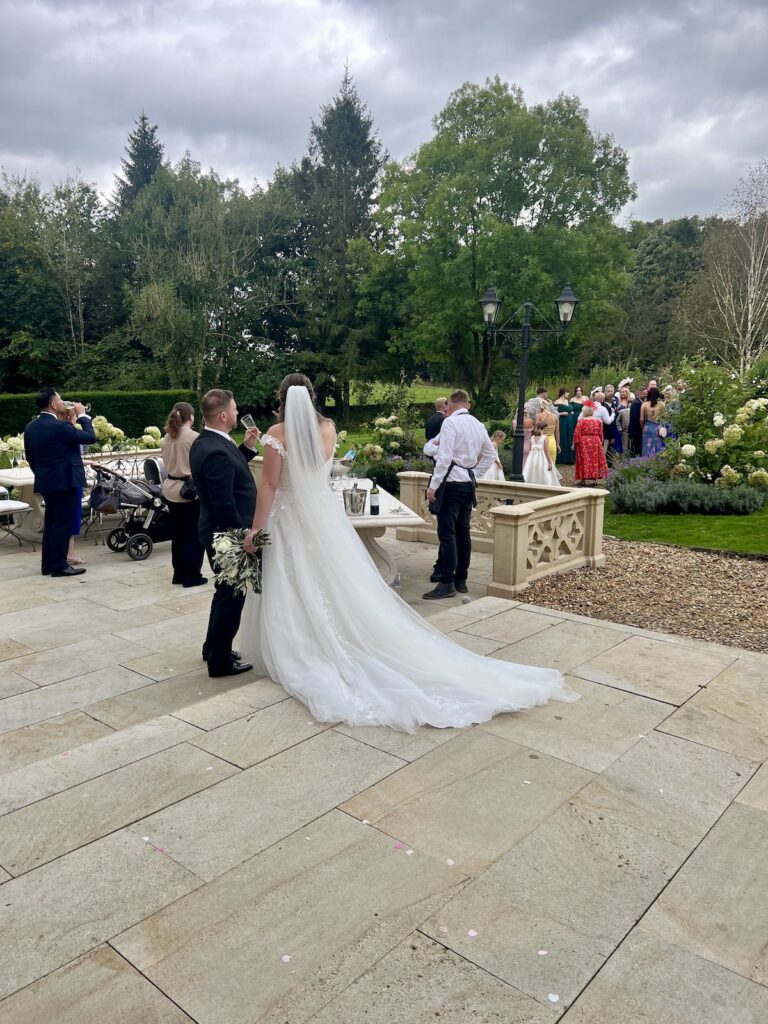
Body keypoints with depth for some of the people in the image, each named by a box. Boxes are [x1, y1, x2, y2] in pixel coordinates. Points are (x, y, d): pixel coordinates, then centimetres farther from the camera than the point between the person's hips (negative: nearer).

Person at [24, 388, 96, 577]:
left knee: (51, 523, 16)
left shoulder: (30, 427, 7)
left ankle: (47, 564, 20)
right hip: (64, 482, -8)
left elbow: (30, 456, 14)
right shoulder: (60, 426, -18)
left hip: (45, 482, 8)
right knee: (63, 524, -2)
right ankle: (59, 565, 1)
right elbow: (90, 437, -12)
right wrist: (82, 416, -1)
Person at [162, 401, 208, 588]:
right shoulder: (194, 437, -14)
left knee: (177, 533, 15)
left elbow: (167, 463, 7)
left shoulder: (167, 437, 3)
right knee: (194, 534, 3)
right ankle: (192, 576, 6)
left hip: (171, 488, 6)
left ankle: (179, 573, 22)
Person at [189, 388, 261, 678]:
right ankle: (220, 660, 16)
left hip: (220, 531, 10)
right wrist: (242, 536, -19)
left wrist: (247, 447, 7)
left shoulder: (204, 442, 5)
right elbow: (225, 504, -27)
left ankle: (213, 647, 38)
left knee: (225, 592, 23)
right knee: (232, 596, 3)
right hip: (229, 534, -10)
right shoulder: (216, 451, -26)